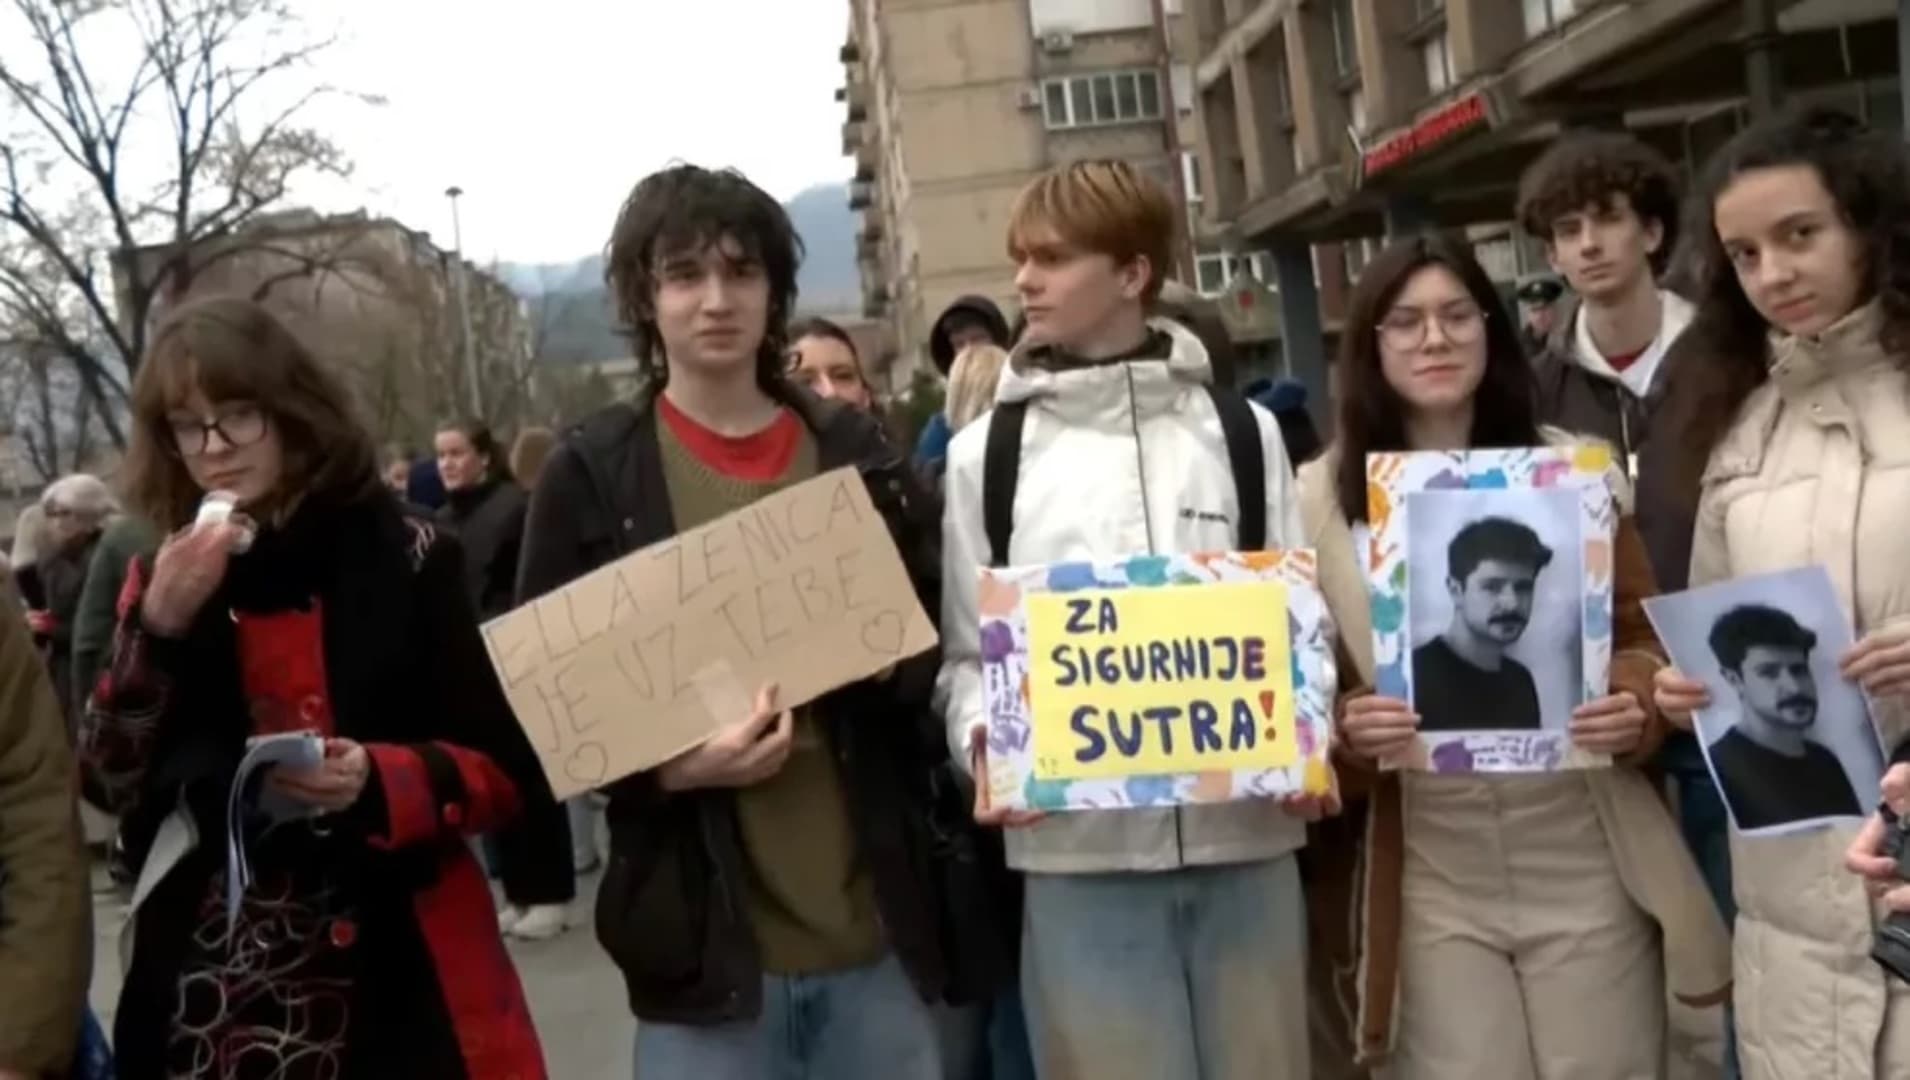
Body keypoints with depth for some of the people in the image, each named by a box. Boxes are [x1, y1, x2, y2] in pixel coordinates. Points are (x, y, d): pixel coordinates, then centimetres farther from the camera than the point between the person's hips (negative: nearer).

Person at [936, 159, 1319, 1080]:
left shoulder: (1243, 432, 9)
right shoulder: (987, 452, 6)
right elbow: (965, 651, 6)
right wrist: (986, 742, -14)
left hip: (1246, 839, 2)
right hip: (1080, 856, -1)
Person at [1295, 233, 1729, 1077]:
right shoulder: (1321, 498, 0)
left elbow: (1645, 632, 8)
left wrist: (1635, 702, -13)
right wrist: (1345, 729, -19)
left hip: (1586, 865, 1)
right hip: (1429, 879, -1)